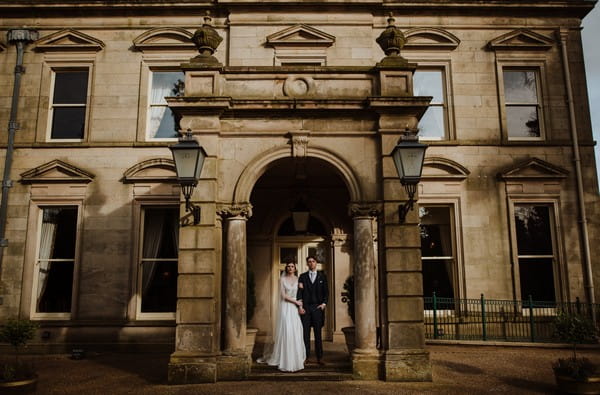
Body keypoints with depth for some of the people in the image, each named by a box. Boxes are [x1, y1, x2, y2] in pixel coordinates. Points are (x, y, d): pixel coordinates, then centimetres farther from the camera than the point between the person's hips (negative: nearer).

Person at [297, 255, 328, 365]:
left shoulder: (322, 276, 9)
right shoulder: (302, 276, 8)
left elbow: (326, 292, 10)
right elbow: (299, 292, 3)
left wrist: (324, 303, -3)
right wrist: (300, 306, -6)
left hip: (317, 307, 0)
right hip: (305, 308, 0)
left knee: (318, 333, 3)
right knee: (305, 333, 1)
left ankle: (319, 358, 7)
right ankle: (306, 357, 6)